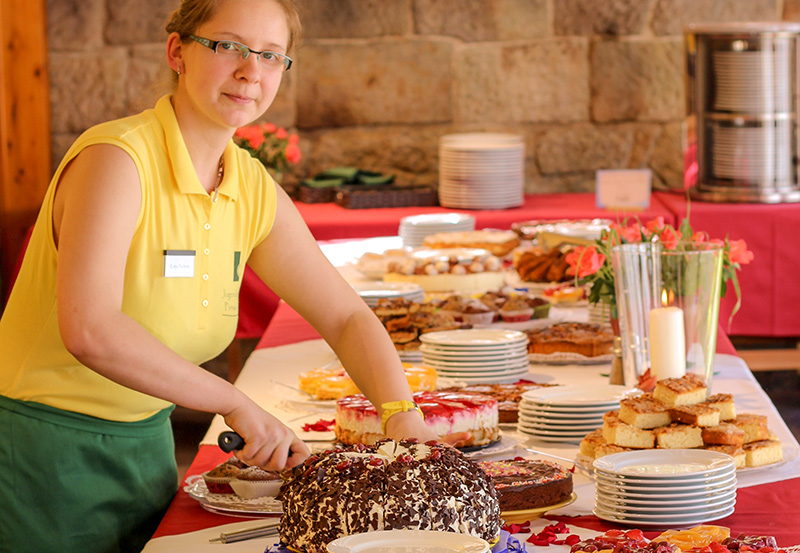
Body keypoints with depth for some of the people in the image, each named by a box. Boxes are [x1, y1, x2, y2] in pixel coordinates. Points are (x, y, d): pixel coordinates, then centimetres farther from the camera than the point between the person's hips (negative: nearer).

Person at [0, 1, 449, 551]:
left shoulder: (254, 191, 1)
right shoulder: (116, 159, -21)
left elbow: (345, 316, 7)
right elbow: (89, 329, -34)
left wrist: (402, 415, -9)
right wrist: (236, 402, -31)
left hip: (148, 445, 7)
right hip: (45, 458, -7)